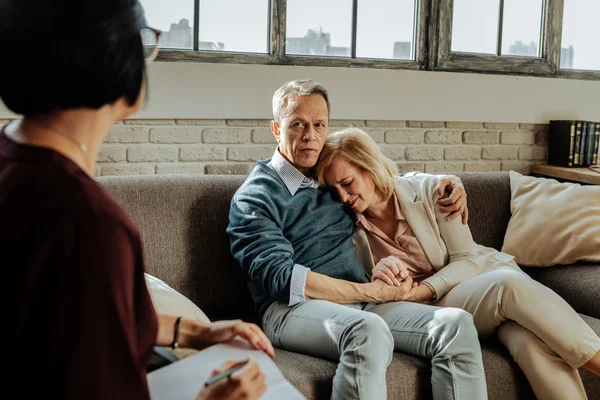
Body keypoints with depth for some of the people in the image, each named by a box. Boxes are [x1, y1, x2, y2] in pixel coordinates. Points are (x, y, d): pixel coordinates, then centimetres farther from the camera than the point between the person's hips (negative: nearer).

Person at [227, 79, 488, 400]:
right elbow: (281, 278, -11)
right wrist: (370, 292, -13)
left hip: (358, 302, 6)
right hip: (293, 309, -6)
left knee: (457, 323, -20)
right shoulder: (254, 196, 3)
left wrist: (446, 183, 17)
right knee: (369, 330, -39)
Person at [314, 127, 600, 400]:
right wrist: (376, 282, -23)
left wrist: (420, 290, -24)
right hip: (438, 308, -1)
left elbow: (467, 260, -7)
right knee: (510, 285, -34)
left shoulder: (429, 190, -7)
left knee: (531, 343, -35)